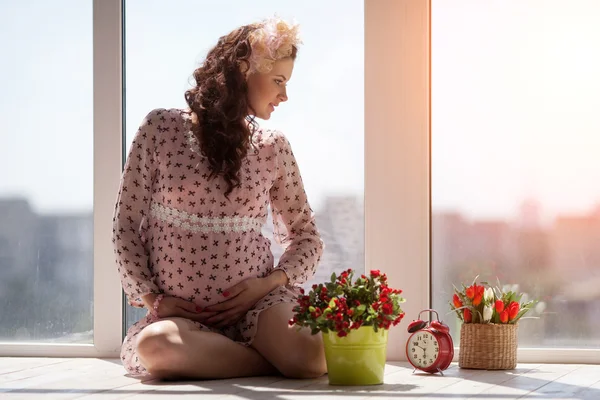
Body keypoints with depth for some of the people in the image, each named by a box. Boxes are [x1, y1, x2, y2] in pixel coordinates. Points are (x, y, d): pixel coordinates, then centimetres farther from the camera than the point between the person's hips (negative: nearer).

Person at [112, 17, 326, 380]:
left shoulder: (272, 147, 9)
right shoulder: (162, 128, 2)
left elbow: (307, 238, 15)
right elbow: (126, 224, 4)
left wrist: (268, 283, -4)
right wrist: (152, 298, -6)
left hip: (257, 303, 0)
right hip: (179, 312, 0)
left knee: (317, 356, -33)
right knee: (155, 344, -37)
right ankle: (280, 361, -18)